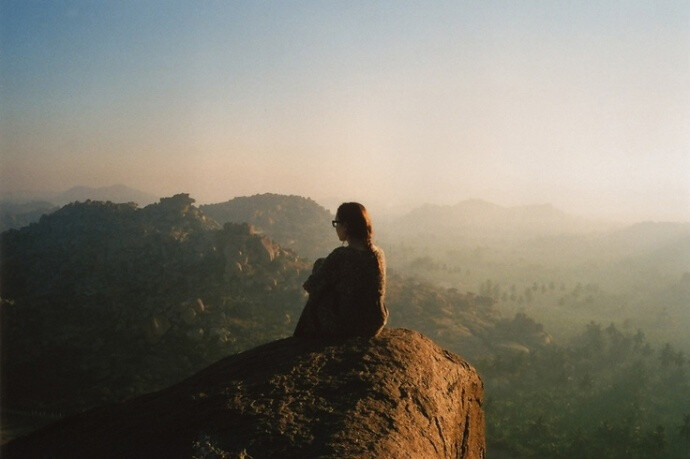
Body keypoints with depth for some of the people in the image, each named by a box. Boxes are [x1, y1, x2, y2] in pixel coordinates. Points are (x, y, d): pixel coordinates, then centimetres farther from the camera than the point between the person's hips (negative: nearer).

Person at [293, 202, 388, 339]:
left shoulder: (340, 256, -22)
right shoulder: (378, 254, -2)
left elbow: (312, 286, -10)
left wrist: (308, 284, 13)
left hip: (347, 329, -6)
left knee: (317, 297, 22)